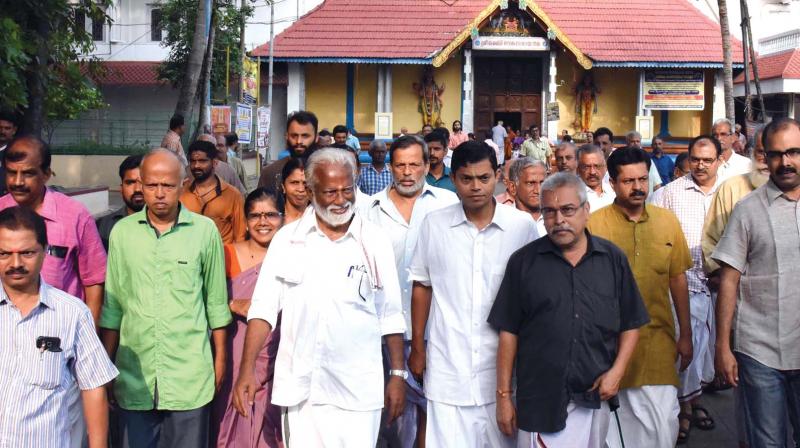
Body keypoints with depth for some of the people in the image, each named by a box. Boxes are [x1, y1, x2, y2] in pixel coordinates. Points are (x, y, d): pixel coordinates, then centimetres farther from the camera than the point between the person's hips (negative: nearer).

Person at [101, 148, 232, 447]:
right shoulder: (122, 232, 3)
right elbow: (112, 305, 9)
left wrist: (220, 358, 5)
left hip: (190, 375, -2)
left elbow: (216, 301, 4)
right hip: (134, 373, 2)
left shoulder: (205, 231, -2)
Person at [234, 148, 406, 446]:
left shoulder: (375, 242, 2)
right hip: (299, 388, 1)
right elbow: (263, 307, -1)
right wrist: (247, 370, -9)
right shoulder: (287, 239, 2)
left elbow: (391, 316, 5)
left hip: (358, 389, 0)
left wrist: (398, 374, 3)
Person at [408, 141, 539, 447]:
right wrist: (417, 347, 6)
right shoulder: (434, 224, 0)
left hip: (504, 364, 0)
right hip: (448, 365, 0)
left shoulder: (522, 226, -3)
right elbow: (422, 286, 7)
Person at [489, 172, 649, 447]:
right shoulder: (523, 262, -2)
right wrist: (504, 394, -3)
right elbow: (508, 331, -1)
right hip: (539, 399, -2)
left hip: (596, 398, 2)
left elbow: (631, 324, 8)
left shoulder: (613, 259, 3)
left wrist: (617, 371, -6)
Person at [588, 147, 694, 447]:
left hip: (659, 339, 2)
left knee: (664, 422, 3)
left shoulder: (668, 221, 2)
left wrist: (685, 335, 10)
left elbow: (678, 279, 8)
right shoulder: (594, 224, -8)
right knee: (613, 423, 12)